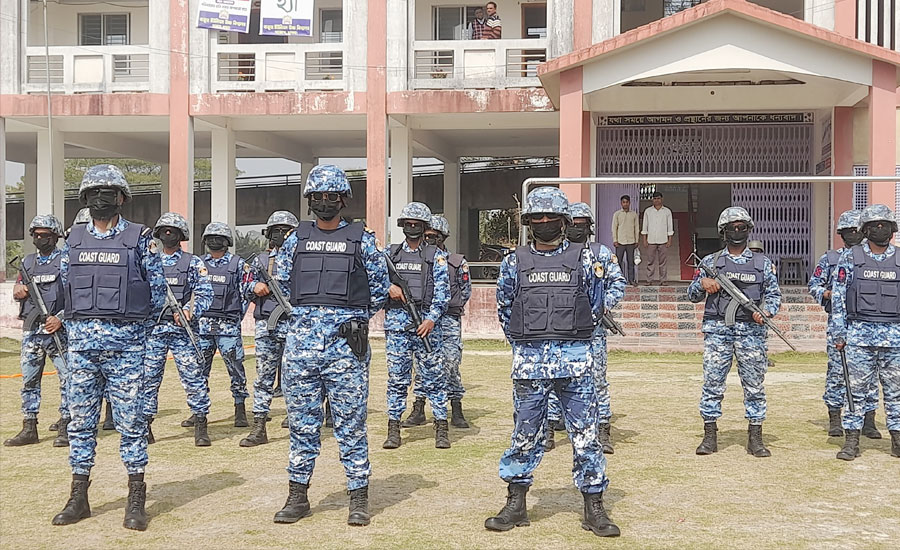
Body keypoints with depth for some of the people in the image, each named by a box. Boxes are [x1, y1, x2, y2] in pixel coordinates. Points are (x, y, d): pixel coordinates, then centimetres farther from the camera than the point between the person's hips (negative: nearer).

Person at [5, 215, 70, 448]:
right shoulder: (28, 261, 16)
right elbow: (17, 291, 24)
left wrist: (60, 318, -17)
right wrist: (19, 290, 0)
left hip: (57, 330, -5)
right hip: (31, 330, 6)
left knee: (67, 378, -5)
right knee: (29, 380, 7)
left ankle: (65, 428, 1)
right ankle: (29, 428, 14)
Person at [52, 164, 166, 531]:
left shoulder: (139, 238, 0)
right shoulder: (74, 239, 11)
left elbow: (158, 289, 4)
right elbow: (65, 284, 18)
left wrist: (134, 324, 5)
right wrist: (80, 324, 12)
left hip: (124, 342, -3)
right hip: (81, 341, 4)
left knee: (130, 420, -1)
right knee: (80, 420, 7)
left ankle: (136, 500, 7)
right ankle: (78, 497, 15)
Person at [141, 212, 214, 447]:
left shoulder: (193, 263, 6)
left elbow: (205, 294, -1)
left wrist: (189, 310, -18)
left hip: (182, 329, -2)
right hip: (152, 328, 2)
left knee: (193, 376, -4)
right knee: (148, 378, 3)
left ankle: (200, 427, 6)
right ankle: (145, 427, 14)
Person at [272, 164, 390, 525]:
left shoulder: (361, 238, 5)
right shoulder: (297, 238, 11)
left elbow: (379, 286, 10)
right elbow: (282, 279, 21)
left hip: (346, 344, -2)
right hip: (302, 339, 3)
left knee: (351, 423, 0)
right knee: (302, 421, 8)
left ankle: (359, 498, 8)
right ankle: (298, 495, 17)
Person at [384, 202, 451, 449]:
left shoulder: (436, 256, 7)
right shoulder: (390, 253, 14)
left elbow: (442, 291, 0)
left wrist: (431, 319, -12)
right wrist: (389, 286, -9)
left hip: (426, 320, -2)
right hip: (396, 320, 2)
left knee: (433, 375, -1)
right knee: (396, 376, 3)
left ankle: (441, 428, 4)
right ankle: (393, 429, 8)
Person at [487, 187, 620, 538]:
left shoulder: (583, 259, 5)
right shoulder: (515, 263, 8)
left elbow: (594, 310, 11)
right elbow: (504, 311, 14)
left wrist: (597, 277, -2)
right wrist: (526, 342, 11)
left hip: (575, 359, -1)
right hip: (529, 362, 1)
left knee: (585, 434, 2)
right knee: (525, 435, 7)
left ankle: (594, 508, 11)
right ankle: (516, 504, 18)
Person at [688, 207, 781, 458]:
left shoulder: (762, 263, 11)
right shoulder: (710, 262, 11)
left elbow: (774, 293, 10)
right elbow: (692, 295, 12)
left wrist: (766, 311, -10)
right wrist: (702, 283, -9)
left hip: (750, 330, 0)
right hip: (717, 329, 0)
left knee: (754, 385, 2)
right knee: (712, 383, -1)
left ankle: (755, 439, 9)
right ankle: (709, 436, 7)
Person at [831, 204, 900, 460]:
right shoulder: (850, 257, 1)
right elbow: (838, 297, 1)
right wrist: (839, 333, -4)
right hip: (859, 333, -2)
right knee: (857, 389, 2)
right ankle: (851, 441, 8)